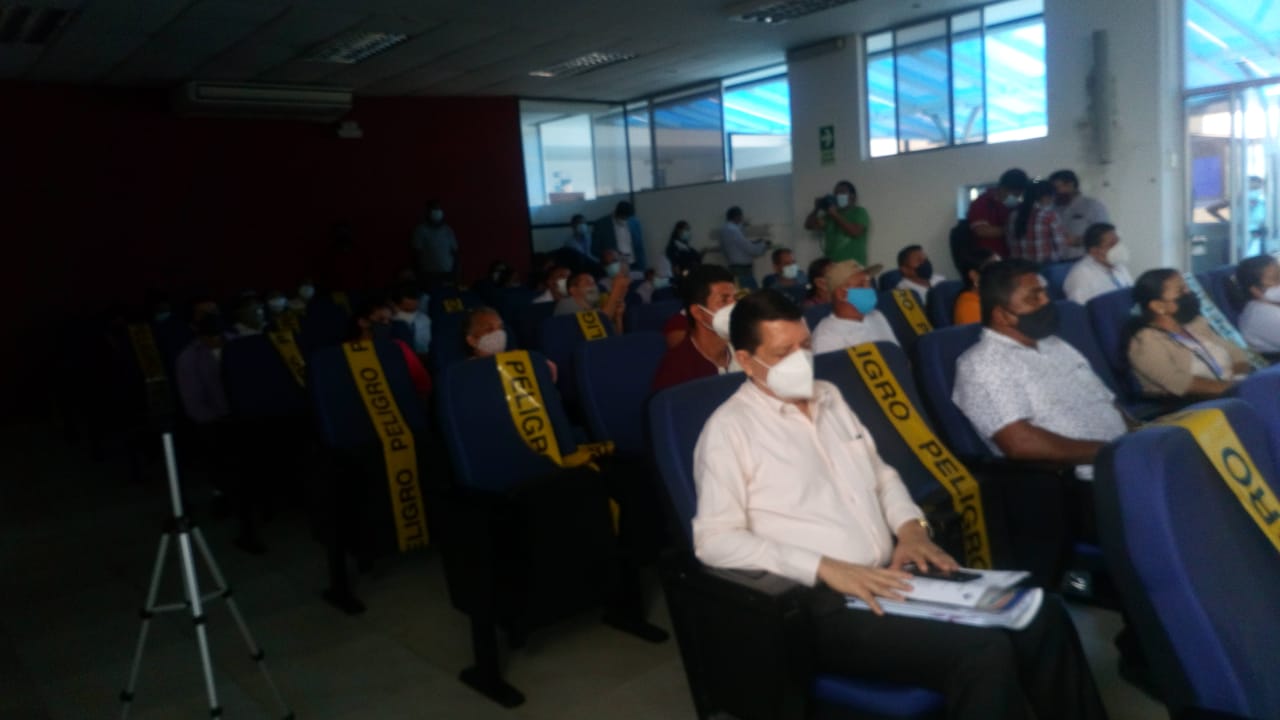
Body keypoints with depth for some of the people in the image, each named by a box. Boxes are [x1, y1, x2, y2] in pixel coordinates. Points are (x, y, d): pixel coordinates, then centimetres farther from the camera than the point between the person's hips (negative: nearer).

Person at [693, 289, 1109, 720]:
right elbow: (714, 539, -15)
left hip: (890, 577, 7)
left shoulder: (828, 397, 14)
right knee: (984, 653, -24)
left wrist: (911, 527, 1)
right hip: (823, 604, -7)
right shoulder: (729, 429, -8)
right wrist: (825, 568, -21)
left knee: (1041, 614, -5)